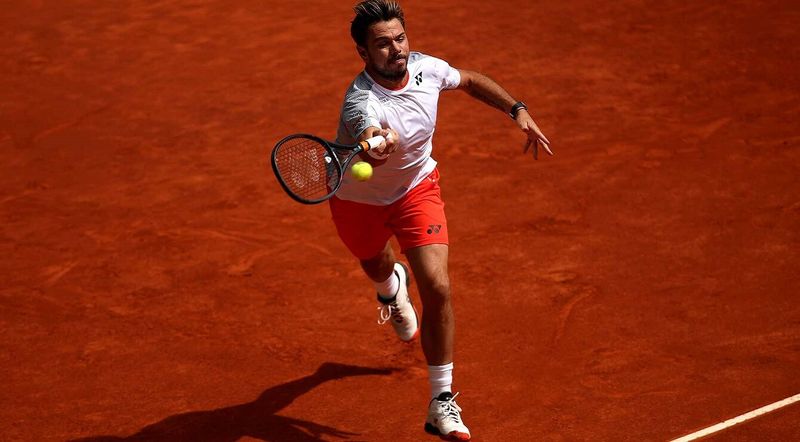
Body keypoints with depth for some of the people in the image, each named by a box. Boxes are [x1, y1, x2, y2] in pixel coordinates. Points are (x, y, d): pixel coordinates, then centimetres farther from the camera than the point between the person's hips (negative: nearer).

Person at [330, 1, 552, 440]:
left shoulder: (426, 68, -22)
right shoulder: (362, 103, -38)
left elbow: (470, 80, 2)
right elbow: (368, 138, -63)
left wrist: (517, 109, -6)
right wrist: (375, 147, -86)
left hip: (416, 188, 2)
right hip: (359, 200, -2)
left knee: (436, 287, -17)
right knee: (377, 268, 28)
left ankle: (442, 404, -6)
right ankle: (392, 283, 71)